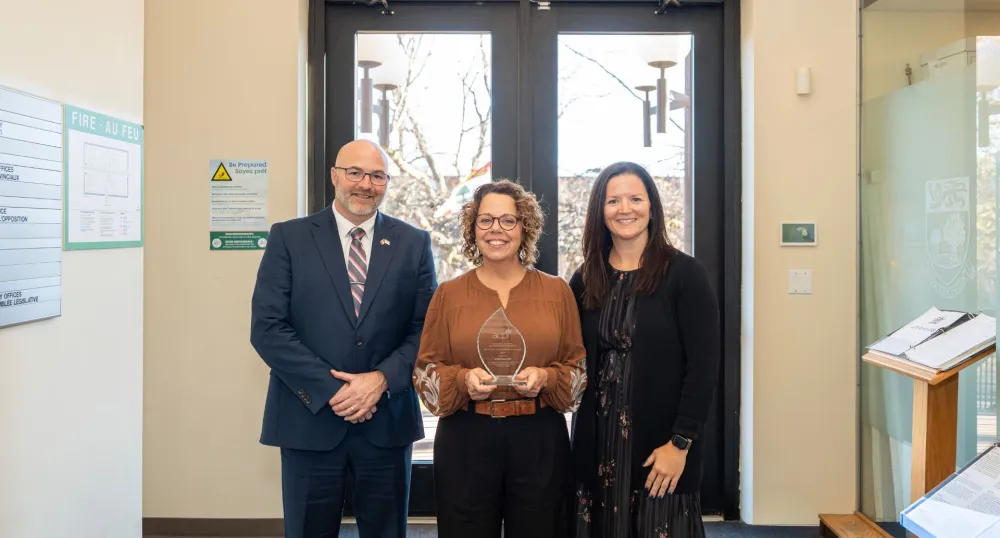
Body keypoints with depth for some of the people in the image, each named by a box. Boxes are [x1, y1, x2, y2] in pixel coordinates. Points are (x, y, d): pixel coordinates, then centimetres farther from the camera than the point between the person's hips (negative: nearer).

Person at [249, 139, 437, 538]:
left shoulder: (414, 243, 5)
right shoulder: (289, 238, 0)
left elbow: (428, 328, 1)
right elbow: (267, 328, -7)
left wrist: (382, 379, -14)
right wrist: (330, 390, -14)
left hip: (387, 420, 2)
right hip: (310, 419, -1)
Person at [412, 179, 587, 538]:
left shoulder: (557, 291, 3)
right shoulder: (449, 294, 2)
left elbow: (579, 366, 6)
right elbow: (425, 370, 4)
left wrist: (546, 378, -13)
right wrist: (463, 379, -15)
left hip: (540, 440, 1)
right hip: (465, 440, 0)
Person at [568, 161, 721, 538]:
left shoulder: (684, 273, -6)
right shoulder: (586, 280, 7)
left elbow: (703, 366, -10)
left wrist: (679, 443, -14)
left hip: (660, 444, -3)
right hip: (597, 444, 4)